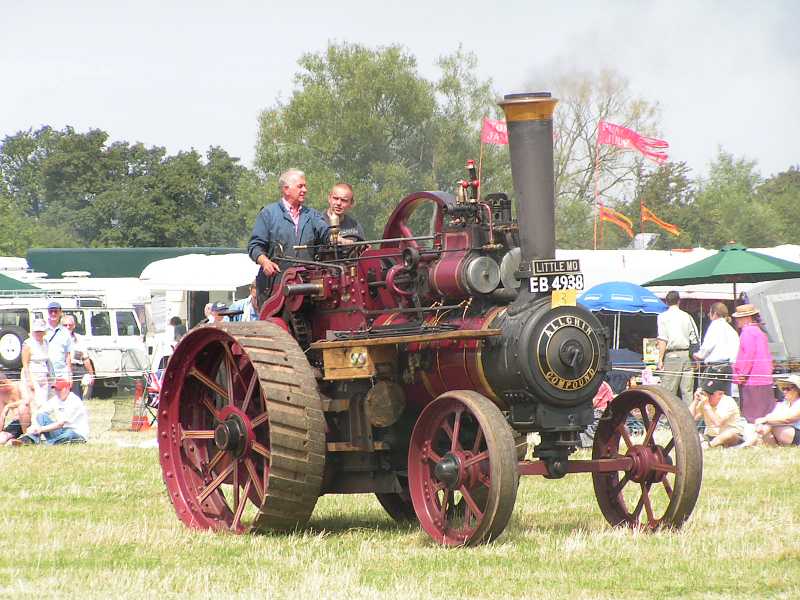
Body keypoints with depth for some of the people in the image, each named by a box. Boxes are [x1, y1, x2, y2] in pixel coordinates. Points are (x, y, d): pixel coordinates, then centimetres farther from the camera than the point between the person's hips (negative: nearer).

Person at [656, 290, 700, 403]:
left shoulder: (663, 317, -2)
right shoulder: (687, 316, 9)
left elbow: (663, 340, -9)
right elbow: (695, 340, 10)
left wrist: (660, 359, -7)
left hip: (671, 355, -4)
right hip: (687, 355, 4)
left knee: (668, 391, -3)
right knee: (687, 391, 5)